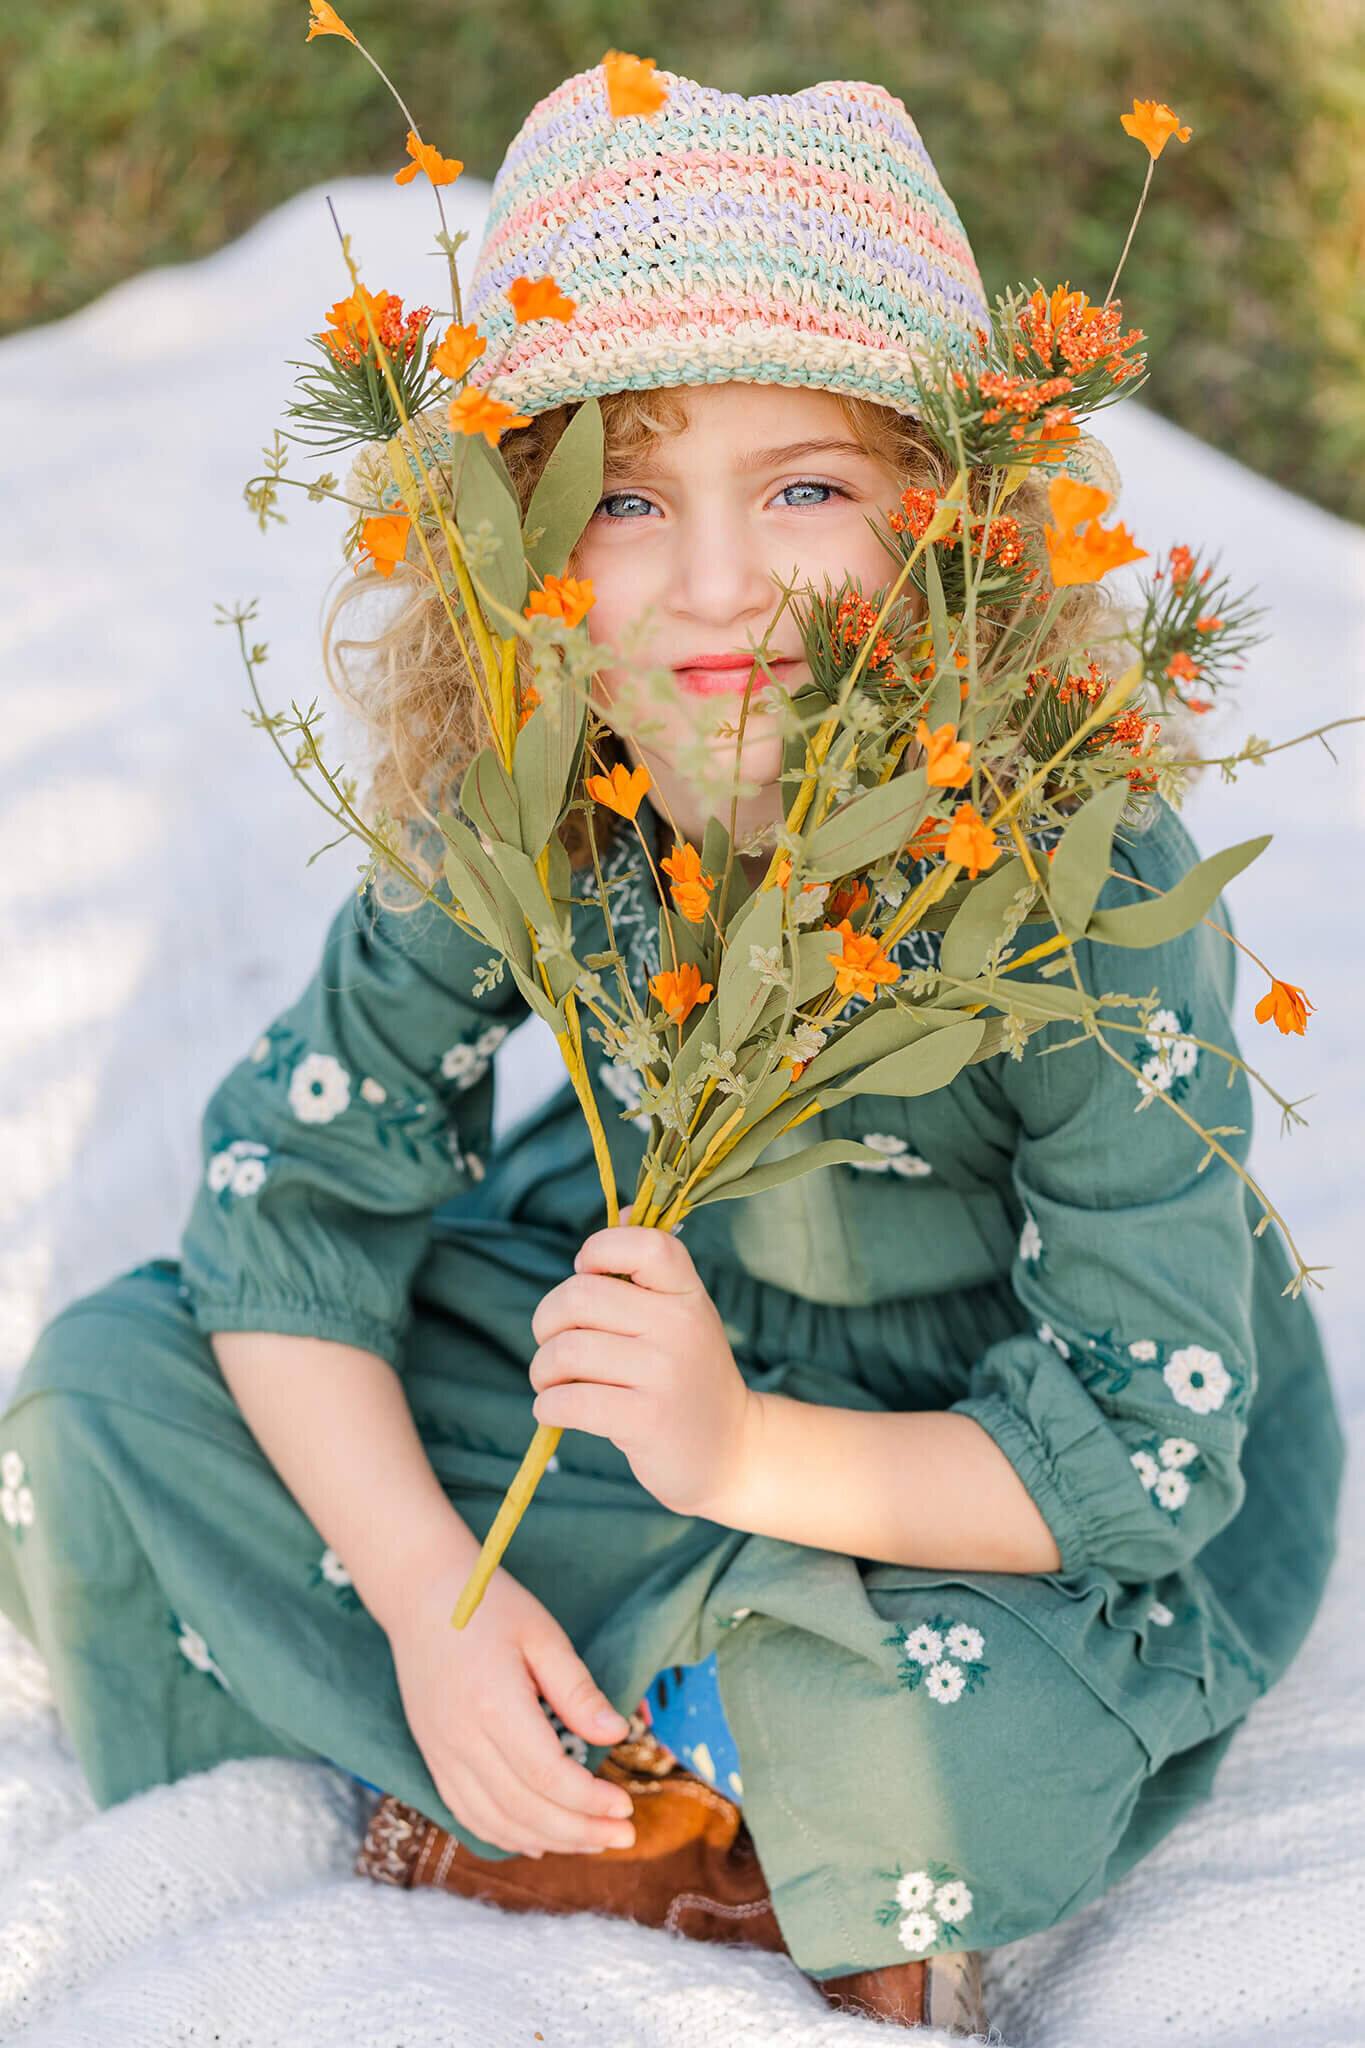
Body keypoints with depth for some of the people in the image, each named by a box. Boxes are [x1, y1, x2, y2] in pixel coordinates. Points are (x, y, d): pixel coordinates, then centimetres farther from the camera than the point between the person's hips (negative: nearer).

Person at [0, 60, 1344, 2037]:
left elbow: (1146, 1442, -27)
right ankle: (625, 1809, -5)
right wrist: (431, 1584, -24)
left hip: (999, 1461, -3)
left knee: (909, 1730, -37)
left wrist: (747, 1456, -41)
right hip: (657, 1313, 4)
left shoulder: (1083, 886, -31)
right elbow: (293, 1186, -11)